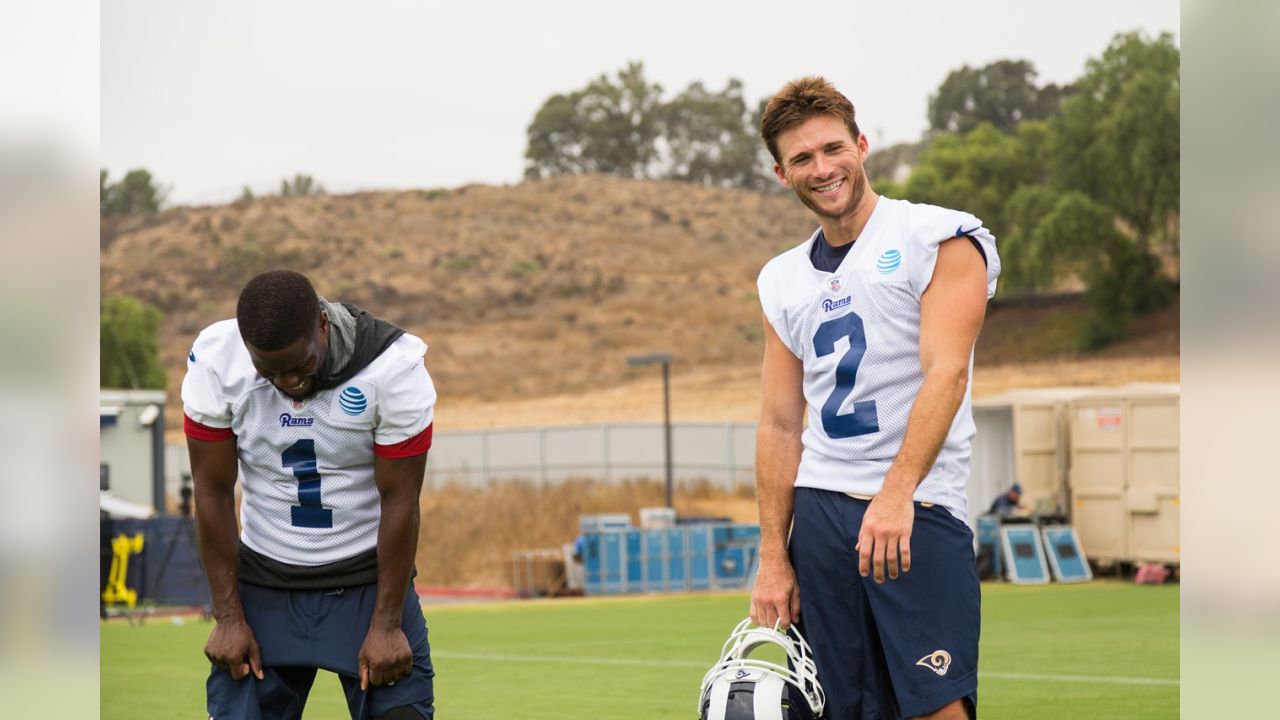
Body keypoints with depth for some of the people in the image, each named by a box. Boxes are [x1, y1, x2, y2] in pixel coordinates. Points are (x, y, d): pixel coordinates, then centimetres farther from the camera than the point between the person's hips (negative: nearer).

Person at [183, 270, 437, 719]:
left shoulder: (393, 368, -19)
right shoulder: (215, 362, -13)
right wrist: (228, 617, -5)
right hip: (263, 583, 2)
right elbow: (214, 493, -5)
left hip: (369, 581, -2)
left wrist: (387, 624, -11)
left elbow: (399, 501, -12)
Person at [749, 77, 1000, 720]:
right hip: (818, 512, 5)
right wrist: (772, 559, 8)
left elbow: (946, 371, -12)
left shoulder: (938, 239, 0)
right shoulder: (783, 279, 18)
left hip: (916, 510, -5)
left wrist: (895, 494, -25)